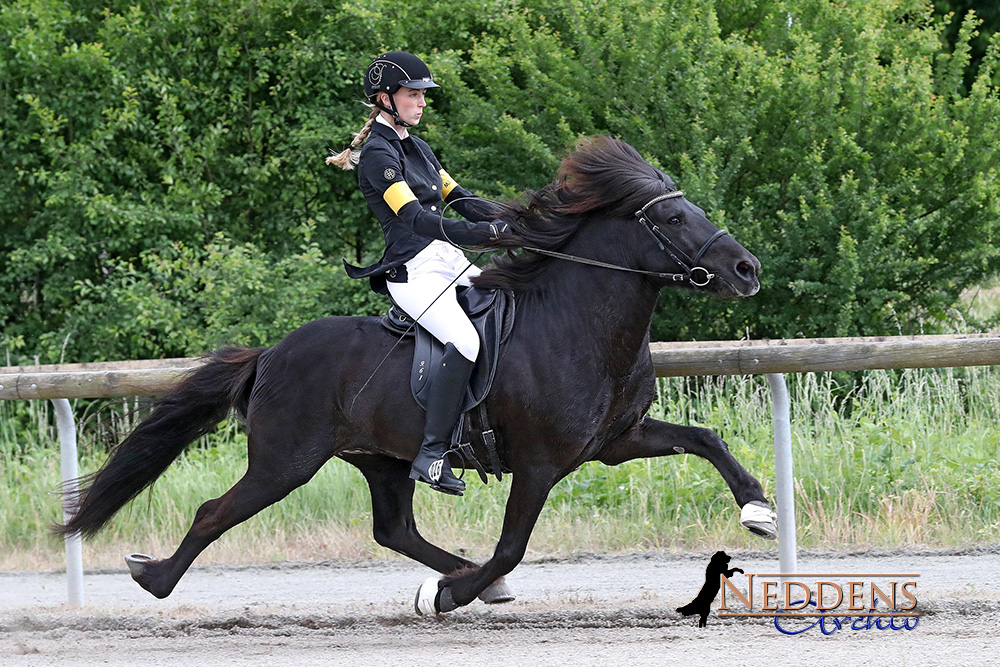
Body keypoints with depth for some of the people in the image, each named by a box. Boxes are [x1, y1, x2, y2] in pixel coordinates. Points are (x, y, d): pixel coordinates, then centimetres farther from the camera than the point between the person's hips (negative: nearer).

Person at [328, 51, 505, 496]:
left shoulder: (415, 147, 18)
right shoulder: (378, 154, -11)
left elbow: (460, 199, 18)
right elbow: (415, 218, -23)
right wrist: (487, 233, -33)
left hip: (449, 262, 10)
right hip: (413, 272, -10)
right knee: (467, 342, -29)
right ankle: (431, 454, -28)